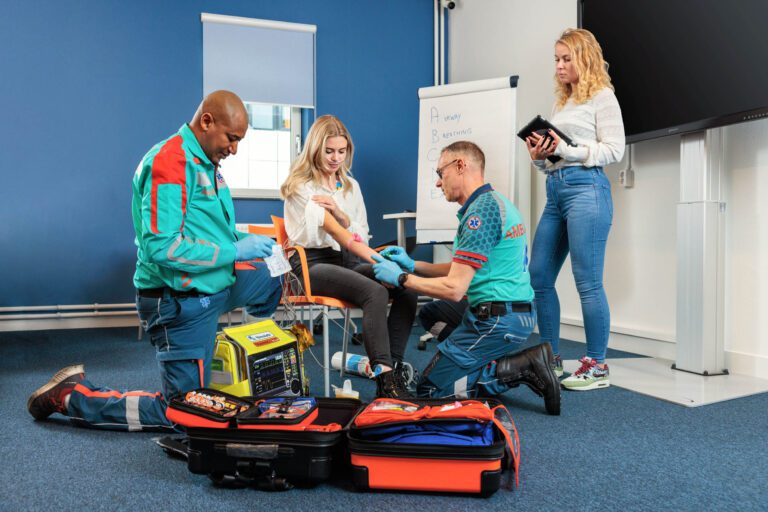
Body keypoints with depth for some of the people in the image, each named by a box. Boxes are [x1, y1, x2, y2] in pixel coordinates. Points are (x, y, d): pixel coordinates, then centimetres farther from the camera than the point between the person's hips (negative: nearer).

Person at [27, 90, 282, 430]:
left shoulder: (205, 162, 7)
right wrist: (236, 251, -23)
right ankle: (70, 396, 14)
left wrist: (245, 239, 2)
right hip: (181, 300, -9)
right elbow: (162, 248, -30)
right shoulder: (170, 163, -23)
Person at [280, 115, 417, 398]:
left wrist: (339, 213, -10)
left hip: (348, 260, 6)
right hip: (313, 263, -6)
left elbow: (362, 235, 11)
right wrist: (370, 256, -23)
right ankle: (384, 381, -33)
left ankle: (394, 369, -19)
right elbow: (330, 229, -13)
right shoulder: (300, 186, 0)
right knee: (375, 292, -33)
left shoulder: (350, 185, 18)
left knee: (406, 288, -21)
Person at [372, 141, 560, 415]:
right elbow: (463, 269, 17)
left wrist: (401, 278, -9)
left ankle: (522, 368, -6)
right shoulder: (496, 201, 12)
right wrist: (413, 265, 11)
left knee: (428, 389, 1)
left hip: (495, 320, -9)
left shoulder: (480, 211, -18)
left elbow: (454, 288, -21)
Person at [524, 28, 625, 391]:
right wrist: (539, 156, 1)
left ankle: (596, 366, 5)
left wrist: (567, 150, -16)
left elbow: (614, 150, -7)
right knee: (538, 277, 6)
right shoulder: (561, 102, 22)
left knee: (588, 281, -6)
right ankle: (551, 358, 18)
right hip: (555, 191, 8)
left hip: (586, 188, -8)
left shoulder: (602, 97, 2)